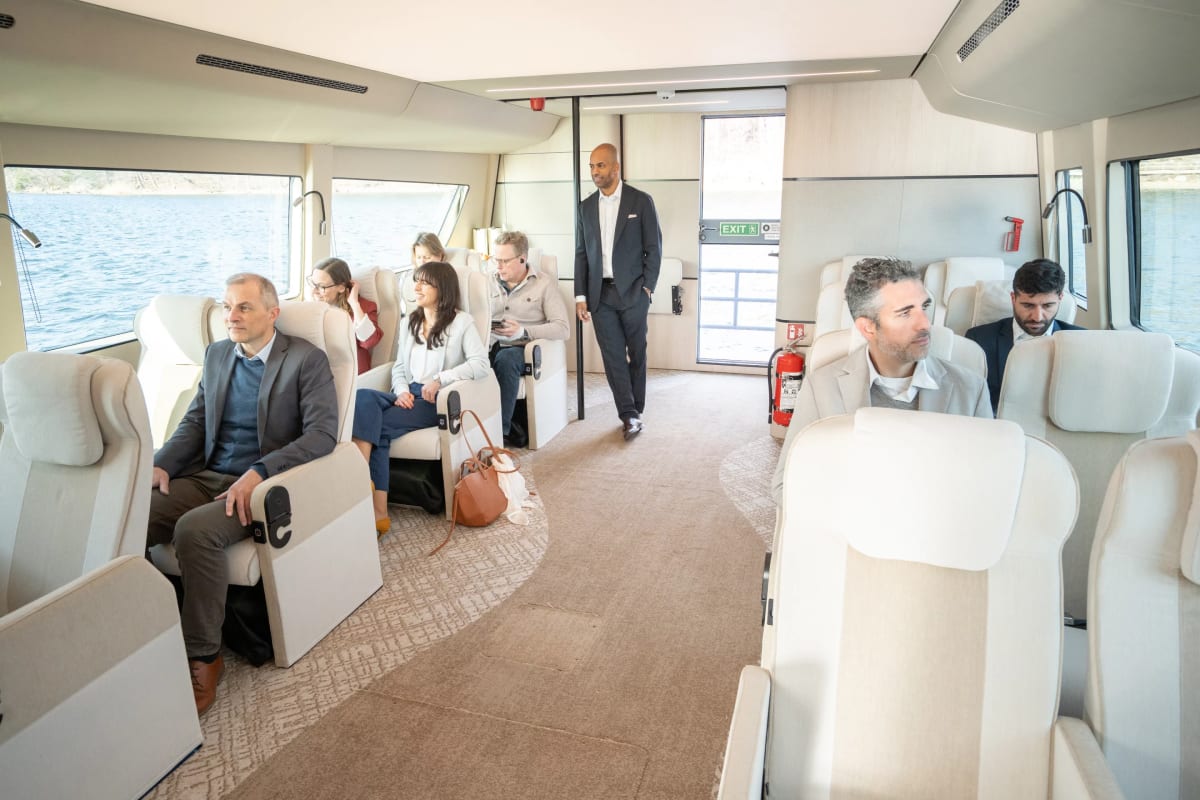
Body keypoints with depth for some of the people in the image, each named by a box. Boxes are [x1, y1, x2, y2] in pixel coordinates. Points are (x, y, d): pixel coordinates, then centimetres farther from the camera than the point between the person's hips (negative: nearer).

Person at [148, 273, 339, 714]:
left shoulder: (307, 359, -5)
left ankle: (202, 657, -18)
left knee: (194, 529, -33)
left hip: (265, 483, -6)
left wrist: (258, 473, -26)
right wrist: (161, 464, -2)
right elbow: (193, 422, 18)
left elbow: (323, 433, -15)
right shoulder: (216, 355, 16)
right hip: (206, 477, 6)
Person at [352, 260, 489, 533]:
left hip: (436, 399, -5)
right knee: (362, 397, -28)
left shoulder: (461, 321, 2)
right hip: (408, 395, 5)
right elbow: (399, 366, 19)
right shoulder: (409, 322, 23)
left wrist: (440, 379, -19)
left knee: (377, 425, -29)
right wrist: (401, 390, -3)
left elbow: (480, 363, -12)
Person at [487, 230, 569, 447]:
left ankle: (500, 428, -29)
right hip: (490, 346, 3)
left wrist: (524, 332, -18)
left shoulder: (545, 285, 5)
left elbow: (562, 329, -5)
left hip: (521, 348, -3)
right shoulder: (490, 285, 20)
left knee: (505, 358, -39)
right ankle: (507, 428, -29)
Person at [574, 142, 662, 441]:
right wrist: (581, 296, 4)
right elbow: (581, 254, 10)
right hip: (600, 294, 3)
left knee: (636, 353, 6)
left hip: (632, 293, -3)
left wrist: (646, 288, -8)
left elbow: (654, 248, -2)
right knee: (613, 355, -1)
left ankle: (635, 411, 20)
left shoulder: (641, 201, -1)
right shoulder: (586, 207, 9)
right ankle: (629, 415, 5)